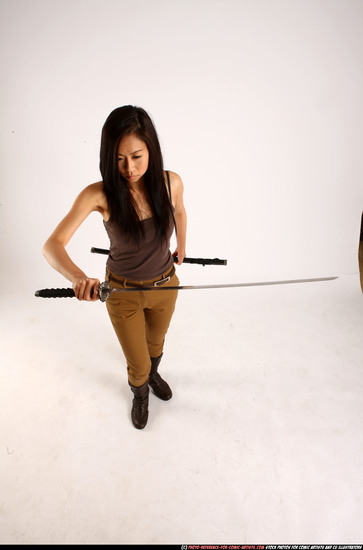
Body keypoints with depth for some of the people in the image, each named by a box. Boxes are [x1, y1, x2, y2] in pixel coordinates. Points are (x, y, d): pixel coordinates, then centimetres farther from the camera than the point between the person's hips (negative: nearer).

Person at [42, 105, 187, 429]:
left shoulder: (171, 182, -17)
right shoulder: (99, 195, -25)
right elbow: (52, 246, -31)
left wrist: (181, 247, 22)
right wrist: (79, 277, -51)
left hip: (165, 285, 3)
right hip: (122, 293, -2)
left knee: (156, 341, 30)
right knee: (137, 365, 14)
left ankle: (153, 373, 65)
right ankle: (140, 394, 52)